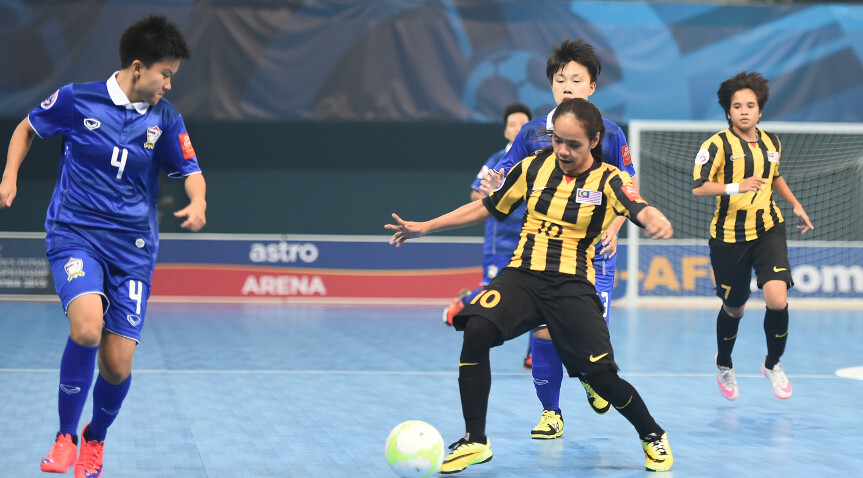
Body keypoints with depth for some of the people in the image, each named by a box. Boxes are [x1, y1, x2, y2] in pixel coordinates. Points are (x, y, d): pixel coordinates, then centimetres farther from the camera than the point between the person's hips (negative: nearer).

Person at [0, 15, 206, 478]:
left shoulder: (165, 119, 1)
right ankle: (66, 436, -9)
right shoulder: (77, 100, -4)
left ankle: (96, 438, 30)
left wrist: (197, 202, -14)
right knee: (87, 327, -29)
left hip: (133, 247, 2)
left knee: (117, 364, -3)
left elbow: (190, 170, 8)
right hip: (75, 234, -2)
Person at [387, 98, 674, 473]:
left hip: (572, 285, -2)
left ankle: (652, 436, 22)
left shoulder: (608, 180, -3)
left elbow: (641, 210, -23)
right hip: (522, 274, 2)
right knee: (476, 330, -26)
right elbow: (486, 207, 16)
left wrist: (657, 220, -48)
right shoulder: (533, 168, 5)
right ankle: (475, 441, -15)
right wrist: (425, 227, 14)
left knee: (600, 374, -10)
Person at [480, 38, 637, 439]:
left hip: (593, 251, -1)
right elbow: (508, 185, 3)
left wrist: (613, 228, -11)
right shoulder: (532, 133, 4)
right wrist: (494, 188, -22)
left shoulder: (608, 134, 2)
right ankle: (550, 411, 12)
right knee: (544, 330, -7)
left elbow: (629, 189, 6)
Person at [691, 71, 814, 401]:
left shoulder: (771, 143, 6)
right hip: (729, 235, -3)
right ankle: (724, 364, 41)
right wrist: (736, 186, -36)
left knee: (777, 300, -16)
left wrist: (796, 206, 20)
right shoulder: (718, 145, -12)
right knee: (734, 308, 9)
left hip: (768, 229, 3)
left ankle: (773, 365, 10)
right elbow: (698, 187, -23)